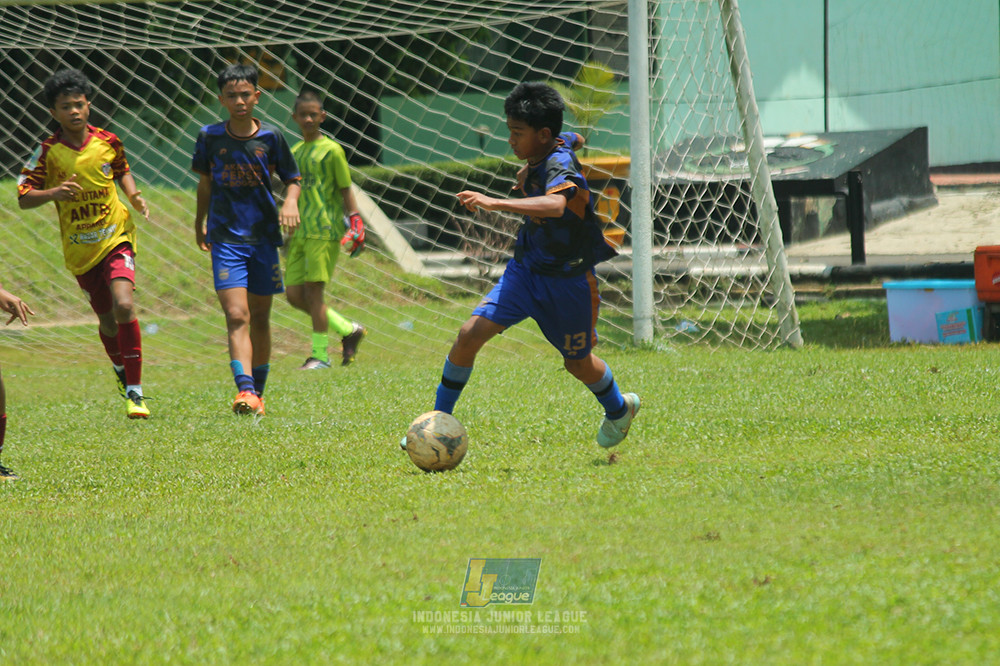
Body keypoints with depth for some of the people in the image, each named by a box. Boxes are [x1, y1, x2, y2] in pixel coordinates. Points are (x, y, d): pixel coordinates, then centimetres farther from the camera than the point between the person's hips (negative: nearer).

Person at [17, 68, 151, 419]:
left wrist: (134, 196, -2)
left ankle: (135, 391, -15)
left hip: (117, 237, -1)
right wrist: (53, 193, -26)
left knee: (124, 305, -22)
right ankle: (122, 371, 42)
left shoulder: (108, 141, -4)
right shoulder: (48, 152, -8)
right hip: (80, 249, 1)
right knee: (108, 321, 9)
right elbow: (23, 198, -8)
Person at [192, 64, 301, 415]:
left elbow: (292, 179, 9)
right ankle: (245, 390, -28)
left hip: (264, 237, 1)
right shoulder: (210, 137, 1)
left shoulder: (270, 137, 0)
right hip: (225, 238, -1)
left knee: (260, 318, 11)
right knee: (236, 316, -16)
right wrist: (199, 224, 22)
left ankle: (258, 392, 24)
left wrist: (291, 202, -12)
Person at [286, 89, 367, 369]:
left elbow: (345, 190, -1)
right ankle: (348, 330, 15)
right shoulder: (294, 153, 17)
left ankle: (320, 354, -3)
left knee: (314, 289, -10)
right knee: (294, 294, 1)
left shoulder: (331, 150, -2)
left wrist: (355, 222, -10)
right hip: (300, 232, 7)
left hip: (325, 230, -7)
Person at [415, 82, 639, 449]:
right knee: (470, 334, -13)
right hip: (525, 268, 6)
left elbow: (555, 205, -52)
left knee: (578, 363, 14)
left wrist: (496, 203, -61)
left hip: (568, 279, -6)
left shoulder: (560, 167, -28)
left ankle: (618, 409, 47)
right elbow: (575, 139, 21)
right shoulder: (552, 148, -4)